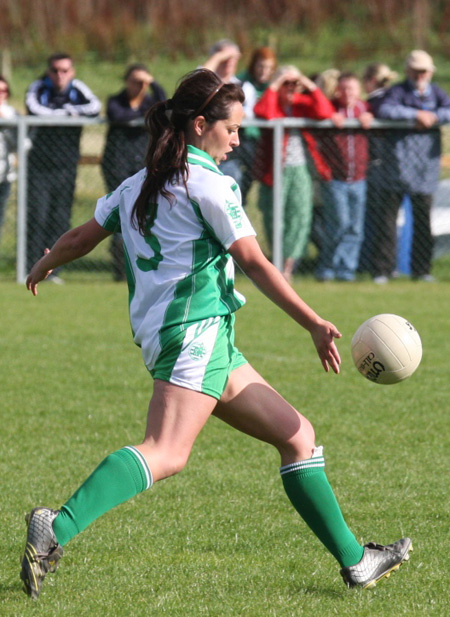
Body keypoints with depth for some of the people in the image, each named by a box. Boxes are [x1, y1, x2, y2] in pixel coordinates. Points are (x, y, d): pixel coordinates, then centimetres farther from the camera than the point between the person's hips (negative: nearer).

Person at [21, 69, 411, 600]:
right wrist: (316, 326, -4)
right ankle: (57, 528, -40)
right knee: (166, 454, -26)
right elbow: (255, 264, -6)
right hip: (195, 330, -10)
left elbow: (82, 237, 27)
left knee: (296, 434, 11)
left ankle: (354, 561, 12)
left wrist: (43, 267, 47)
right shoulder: (208, 183, -4)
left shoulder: (138, 184, 20)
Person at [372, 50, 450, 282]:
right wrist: (416, 114, -17)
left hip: (425, 165, 3)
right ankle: (382, 270, -2)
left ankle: (421, 270, 12)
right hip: (397, 162, -3)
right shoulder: (398, 91, 2)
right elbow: (385, 110, -18)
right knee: (388, 217, -5)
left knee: (423, 218, 4)